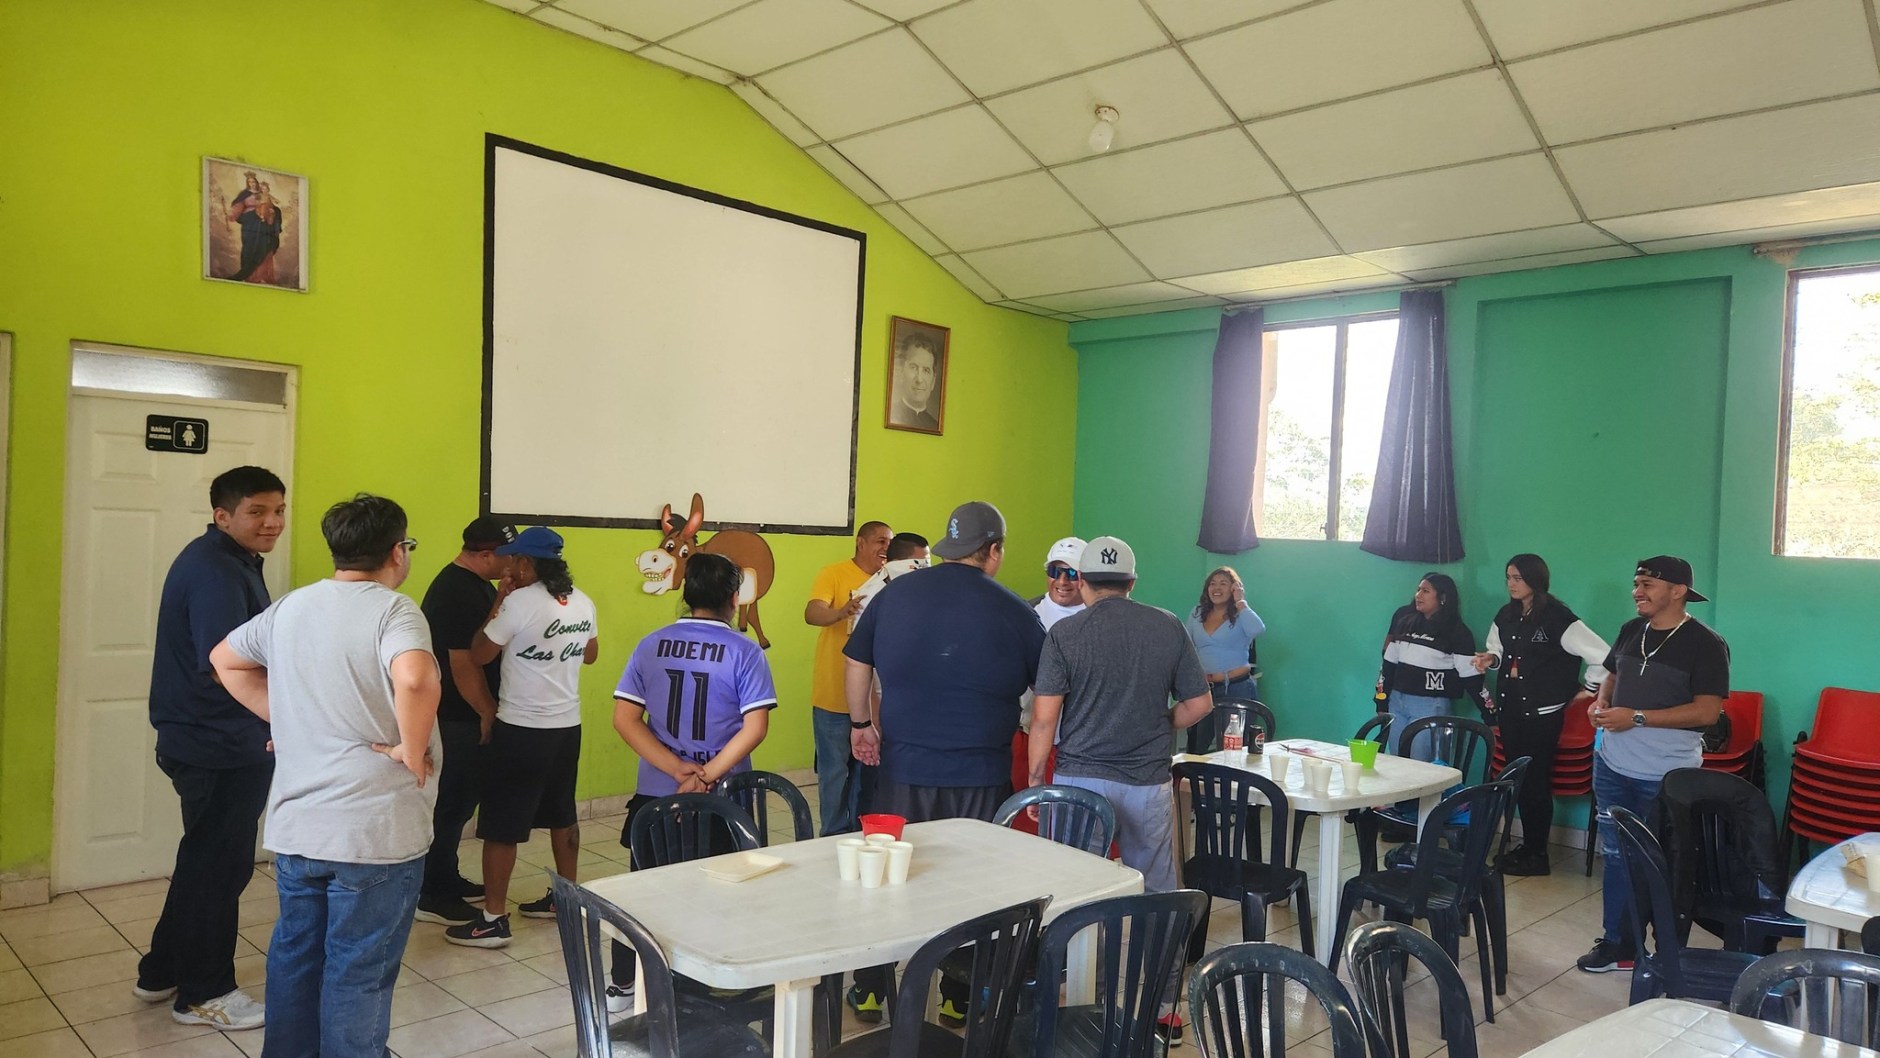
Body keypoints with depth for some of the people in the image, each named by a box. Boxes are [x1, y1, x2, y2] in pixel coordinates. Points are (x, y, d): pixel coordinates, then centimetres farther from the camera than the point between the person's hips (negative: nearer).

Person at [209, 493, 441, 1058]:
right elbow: (415, 678, -37)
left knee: (294, 957, 22)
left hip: (294, 826, 7)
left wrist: (282, 716, 14)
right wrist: (412, 748, -22)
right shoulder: (392, 609, -17)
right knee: (358, 974, 7)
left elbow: (226, 659, 20)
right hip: (375, 832, -7)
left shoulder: (290, 606, 6)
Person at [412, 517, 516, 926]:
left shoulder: (474, 584, 10)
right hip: (456, 718, -10)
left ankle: (446, 878, 31)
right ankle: (432, 896, 10)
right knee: (452, 803, -1)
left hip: (465, 714, 10)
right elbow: (464, 666, -23)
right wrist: (489, 713, -15)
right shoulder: (458, 593, -22)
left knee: (460, 799, 18)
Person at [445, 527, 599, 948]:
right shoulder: (583, 602, 3)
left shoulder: (520, 602, -18)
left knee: (501, 826, 1)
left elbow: (478, 656, -8)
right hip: (568, 725, 7)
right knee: (562, 815, 19)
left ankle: (493, 920, 4)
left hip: (521, 729, -7)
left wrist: (498, 603, -2)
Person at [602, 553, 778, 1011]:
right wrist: (706, 777, -15)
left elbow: (624, 719, -5)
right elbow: (755, 727, -18)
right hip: (722, 801, -3)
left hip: (655, 795, 3)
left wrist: (681, 772, -12)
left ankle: (622, 986, 29)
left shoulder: (651, 645, 0)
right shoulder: (744, 652, -10)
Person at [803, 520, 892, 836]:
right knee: (834, 771, 3)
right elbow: (811, 613, -21)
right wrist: (841, 612, -40)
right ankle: (834, 836, 16)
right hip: (835, 696, -4)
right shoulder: (834, 573, -6)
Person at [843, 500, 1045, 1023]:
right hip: (980, 774, -2)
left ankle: (870, 990, 26)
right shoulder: (1014, 612, -7)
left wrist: (861, 723, 18)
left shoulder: (895, 593, -1)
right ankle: (960, 999, 24)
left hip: (903, 765, 2)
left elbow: (858, 665, 5)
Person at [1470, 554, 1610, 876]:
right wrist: (1491, 658, 2)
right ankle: (1526, 845, 21)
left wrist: (1590, 689, -6)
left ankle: (1537, 855, 8)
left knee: (1536, 780, -2)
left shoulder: (1557, 618, -15)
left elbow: (1604, 656, -16)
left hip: (1542, 711, -7)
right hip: (1509, 706, 7)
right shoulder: (1505, 616, 7)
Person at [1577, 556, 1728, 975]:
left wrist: (1637, 718, -23)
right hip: (1612, 765, 6)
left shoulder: (1705, 644, -12)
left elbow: (1707, 711, -19)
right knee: (1616, 855, 14)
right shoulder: (1631, 630, 7)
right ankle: (1616, 942, 26)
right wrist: (1601, 702, 0)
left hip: (1667, 775, -6)